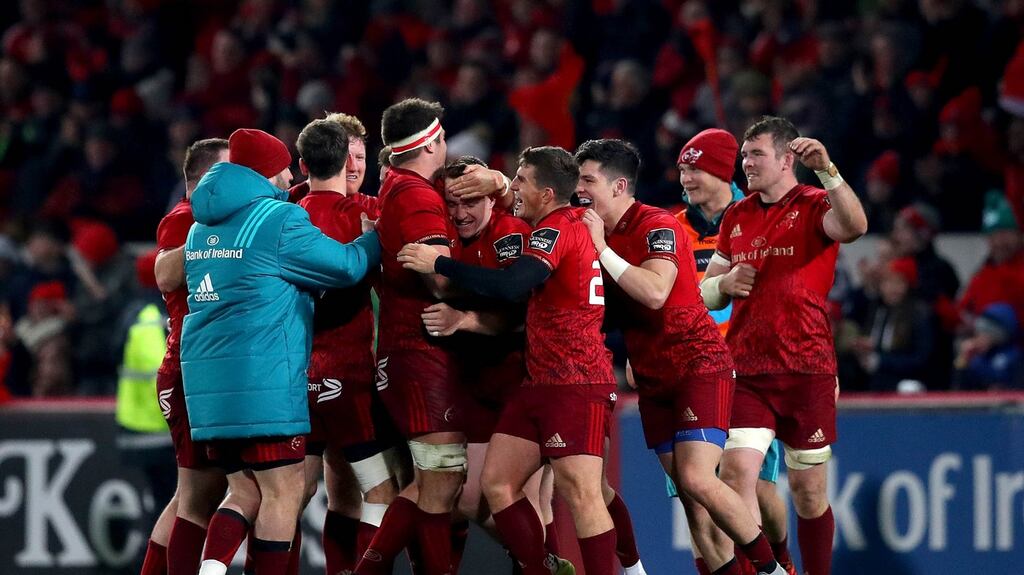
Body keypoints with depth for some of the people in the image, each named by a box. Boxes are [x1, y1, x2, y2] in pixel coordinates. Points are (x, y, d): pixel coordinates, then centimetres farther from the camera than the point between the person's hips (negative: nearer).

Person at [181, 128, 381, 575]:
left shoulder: (203, 227, 16)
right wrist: (374, 237, 16)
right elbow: (346, 266, -4)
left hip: (208, 379, 8)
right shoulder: (279, 220, -9)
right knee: (283, 491, 0)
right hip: (262, 378, -8)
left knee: (246, 489, 13)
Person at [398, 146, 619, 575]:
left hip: (576, 384, -10)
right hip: (542, 380, 10)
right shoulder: (574, 224, 17)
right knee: (497, 482, 6)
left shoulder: (557, 229, -13)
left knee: (579, 492, -14)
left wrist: (439, 263, -20)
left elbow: (510, 287, -26)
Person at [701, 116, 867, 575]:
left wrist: (827, 172, -37)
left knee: (808, 489, 6)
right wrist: (723, 283, -2)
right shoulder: (736, 217, 14)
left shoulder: (813, 206, -1)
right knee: (737, 470, -15)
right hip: (746, 371, 3)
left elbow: (854, 226, -25)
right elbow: (706, 294, 21)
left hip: (807, 369, -3)